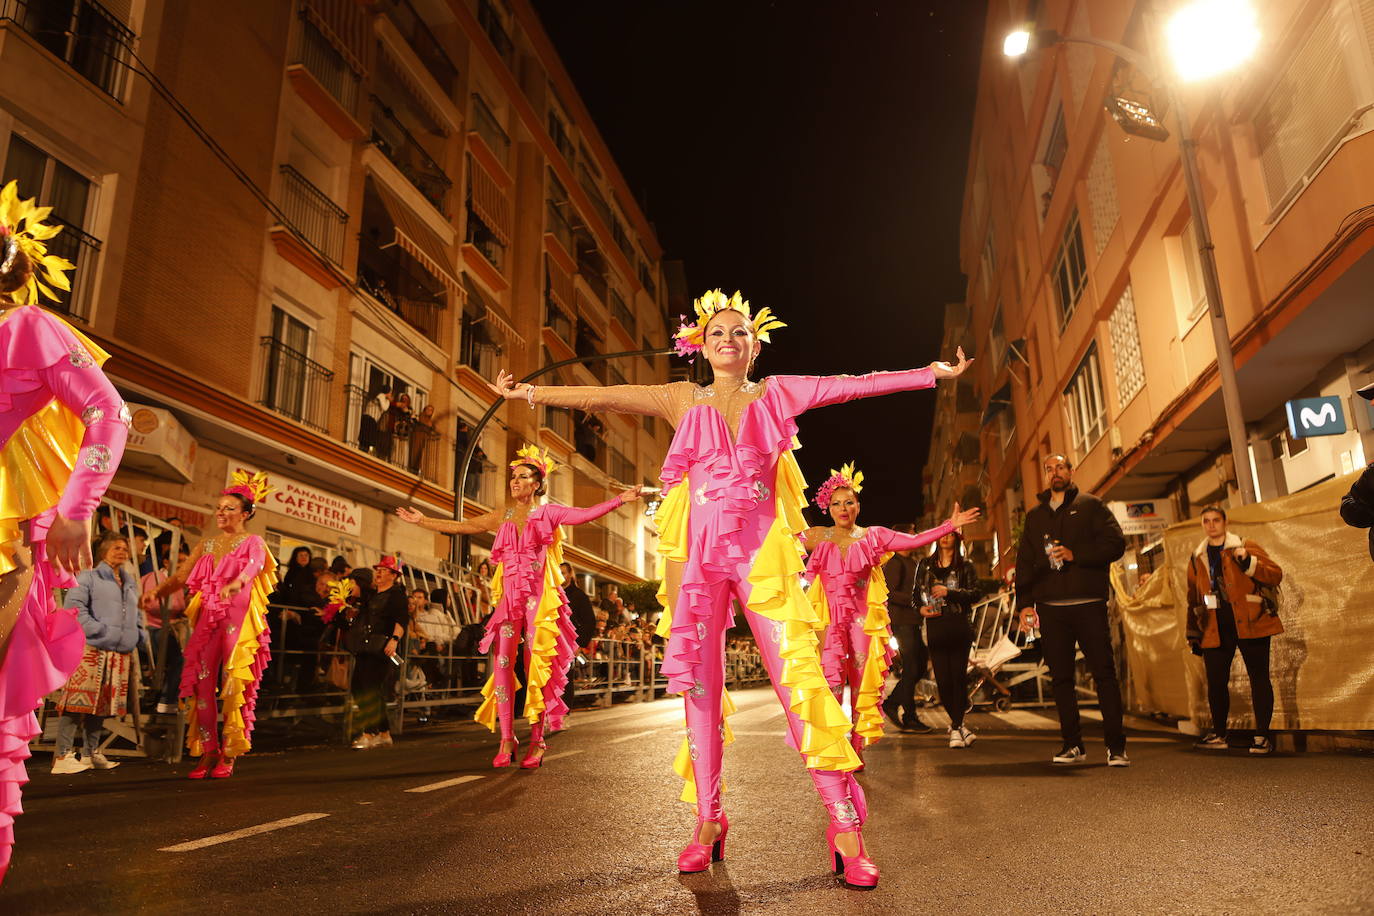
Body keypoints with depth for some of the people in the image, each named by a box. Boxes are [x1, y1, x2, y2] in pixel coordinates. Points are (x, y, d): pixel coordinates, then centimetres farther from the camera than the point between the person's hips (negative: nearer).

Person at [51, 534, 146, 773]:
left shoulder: (130, 583, 23)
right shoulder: (88, 577, 4)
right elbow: (73, 607, -9)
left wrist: (141, 634, 11)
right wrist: (98, 630, -17)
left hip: (120, 653, 6)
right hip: (90, 649, -6)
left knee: (102, 704, 10)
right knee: (78, 701, -10)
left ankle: (92, 753, 18)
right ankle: (63, 756, -7)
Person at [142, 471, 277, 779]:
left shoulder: (253, 543, 3)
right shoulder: (205, 544, 17)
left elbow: (255, 565, -19)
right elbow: (182, 575, 7)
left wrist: (235, 583, -41)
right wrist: (158, 591, -14)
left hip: (238, 620, -4)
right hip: (207, 620, 4)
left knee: (234, 684, -5)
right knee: (201, 683, -1)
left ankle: (229, 755, 1)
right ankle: (207, 751, 7)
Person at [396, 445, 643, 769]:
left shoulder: (548, 512, 5)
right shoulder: (502, 516, 15)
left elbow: (585, 514, -6)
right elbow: (460, 527, 19)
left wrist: (620, 499, -17)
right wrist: (422, 521, 20)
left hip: (539, 596, -3)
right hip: (509, 596, 3)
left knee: (538, 665, -4)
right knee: (502, 662, -5)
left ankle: (536, 742, 1)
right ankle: (506, 739, 1)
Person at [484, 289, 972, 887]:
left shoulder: (776, 393, 11)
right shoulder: (683, 400, 12)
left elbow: (854, 385, 8)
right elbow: (603, 397, 8)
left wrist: (932, 371, 6)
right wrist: (531, 393, 5)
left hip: (764, 552, -1)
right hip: (699, 552, 1)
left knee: (800, 675, -9)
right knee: (700, 684, 3)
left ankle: (844, 821, -2)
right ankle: (708, 820, 15)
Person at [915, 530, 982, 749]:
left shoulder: (965, 566, 8)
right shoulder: (925, 565, 16)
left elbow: (974, 593, -2)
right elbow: (916, 592, 18)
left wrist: (948, 592, -13)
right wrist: (920, 608, -1)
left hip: (959, 626, -2)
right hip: (935, 626, 2)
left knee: (959, 677, -8)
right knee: (942, 679, -1)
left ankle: (956, 727, -3)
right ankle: (958, 725, 14)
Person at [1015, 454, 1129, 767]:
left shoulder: (1090, 506, 9)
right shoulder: (1035, 516, 19)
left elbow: (1116, 543, -2)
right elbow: (1024, 562, 15)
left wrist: (1075, 554, -14)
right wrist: (1024, 602, 4)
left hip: (1089, 604, -3)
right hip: (1050, 608, 3)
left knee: (1104, 673, -5)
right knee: (1061, 677, 5)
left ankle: (1116, 746, 1)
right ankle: (1073, 744, 12)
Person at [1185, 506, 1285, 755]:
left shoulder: (1246, 548, 5)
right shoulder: (1197, 560, 15)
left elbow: (1276, 575, -5)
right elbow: (1193, 599, 19)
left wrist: (1248, 562, -20)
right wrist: (1193, 634, 16)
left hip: (1249, 623, -3)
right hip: (1215, 629, 3)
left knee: (1259, 678, 1)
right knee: (1215, 681, 3)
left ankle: (1262, 735, 10)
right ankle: (1218, 734, 16)